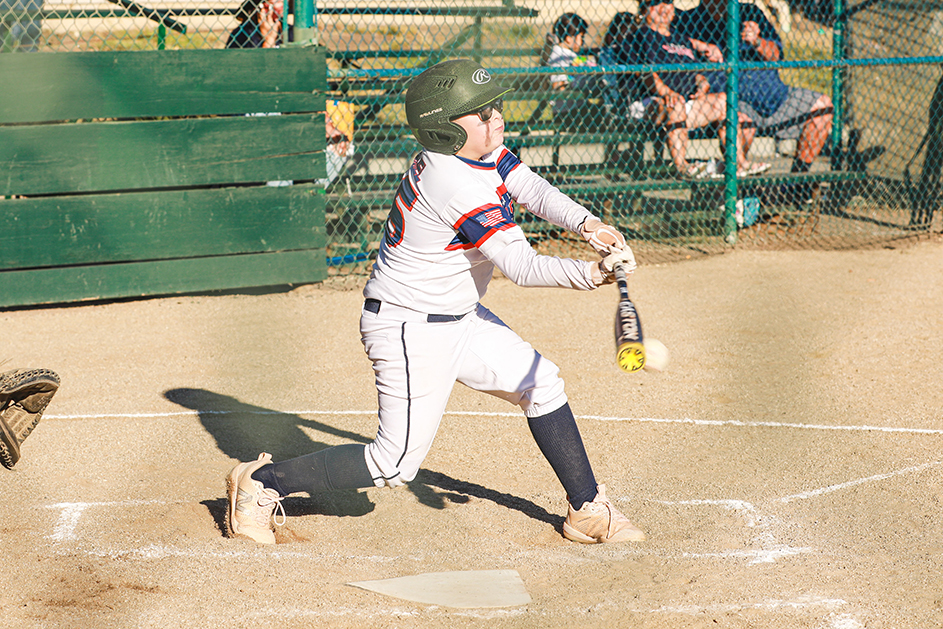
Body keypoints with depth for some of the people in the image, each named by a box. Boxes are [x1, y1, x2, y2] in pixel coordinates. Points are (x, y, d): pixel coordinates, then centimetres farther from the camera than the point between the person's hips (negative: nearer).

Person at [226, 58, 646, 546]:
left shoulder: (480, 149, -1)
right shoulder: (461, 187, -28)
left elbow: (533, 190, -4)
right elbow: (522, 268, -27)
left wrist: (585, 223, -20)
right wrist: (590, 274, -29)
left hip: (459, 318, 10)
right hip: (411, 330, -10)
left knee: (541, 382, 12)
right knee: (398, 463, -5)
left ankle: (586, 509, 22)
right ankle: (263, 482, 6)